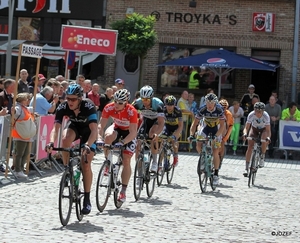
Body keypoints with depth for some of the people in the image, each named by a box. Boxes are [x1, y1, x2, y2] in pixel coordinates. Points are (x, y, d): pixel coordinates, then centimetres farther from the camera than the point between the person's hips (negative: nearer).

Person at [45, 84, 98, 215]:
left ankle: (87, 200, -1)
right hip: (74, 127, 3)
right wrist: (51, 142, -54)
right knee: (65, 139, -34)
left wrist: (87, 145, -61)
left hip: (88, 131, -3)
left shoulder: (88, 107, -36)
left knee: (85, 165, -12)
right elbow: (56, 128, -34)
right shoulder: (62, 108, -27)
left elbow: (94, 129, -45)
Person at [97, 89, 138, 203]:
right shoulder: (109, 108, -25)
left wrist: (122, 142, -49)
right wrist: (99, 138, -40)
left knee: (126, 161, -9)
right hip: (117, 128, 2)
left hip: (129, 133, -2)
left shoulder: (131, 111, -34)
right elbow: (101, 125, -22)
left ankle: (123, 191, 2)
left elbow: (133, 133, -35)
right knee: (108, 136, -35)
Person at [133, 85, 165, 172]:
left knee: (152, 134, -34)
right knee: (138, 143, -10)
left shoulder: (158, 104, -35)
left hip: (157, 120, -3)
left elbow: (161, 122, -40)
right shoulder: (138, 103, -27)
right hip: (146, 120, 3)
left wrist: (156, 133, -58)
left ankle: (154, 162, -24)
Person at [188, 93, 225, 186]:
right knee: (198, 147, -19)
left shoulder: (219, 110, -28)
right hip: (206, 127, 2)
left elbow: (222, 125, -30)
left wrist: (216, 136, -44)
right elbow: (194, 123, -22)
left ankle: (216, 175, 4)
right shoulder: (202, 109, -24)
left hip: (216, 130, -2)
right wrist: (191, 135, -37)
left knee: (215, 153, -8)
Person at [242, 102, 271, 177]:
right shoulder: (251, 115, -31)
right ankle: (246, 168, -10)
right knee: (250, 147, -13)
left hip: (264, 129, -1)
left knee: (265, 141, -32)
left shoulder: (266, 116, -33)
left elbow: (268, 130, -32)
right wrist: (245, 134, -51)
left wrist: (268, 137, -52)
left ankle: (262, 157, -4)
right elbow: (246, 128, -30)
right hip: (254, 128, 1)